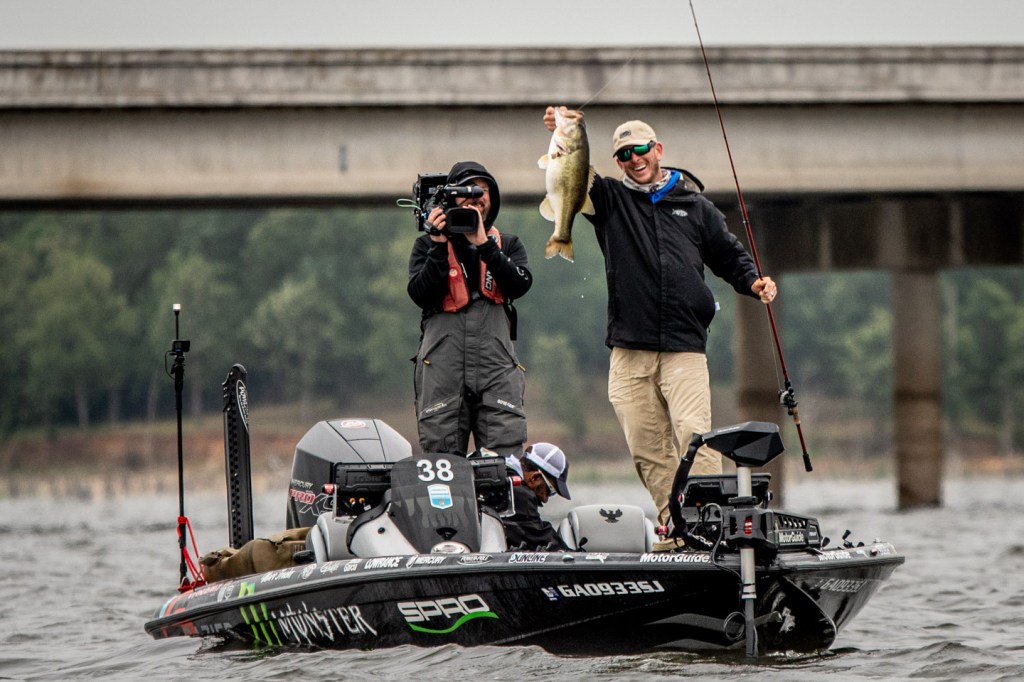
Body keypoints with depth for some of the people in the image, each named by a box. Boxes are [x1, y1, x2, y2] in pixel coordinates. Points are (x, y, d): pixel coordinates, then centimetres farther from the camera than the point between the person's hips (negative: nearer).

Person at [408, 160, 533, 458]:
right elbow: (420, 294, -1)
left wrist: (484, 245, -9)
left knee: (506, 463, -10)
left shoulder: (508, 245, 19)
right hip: (442, 364, -1)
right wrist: (439, 246, -8)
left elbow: (521, 284, -2)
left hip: (497, 364, 1)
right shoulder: (427, 245, 15)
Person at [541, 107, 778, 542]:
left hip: (685, 347, -2)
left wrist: (753, 282, -1)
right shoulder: (610, 200, 15)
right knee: (647, 447, 0)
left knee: (693, 434, -15)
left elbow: (731, 257, 20)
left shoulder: (695, 208, 16)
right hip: (629, 351, 2)